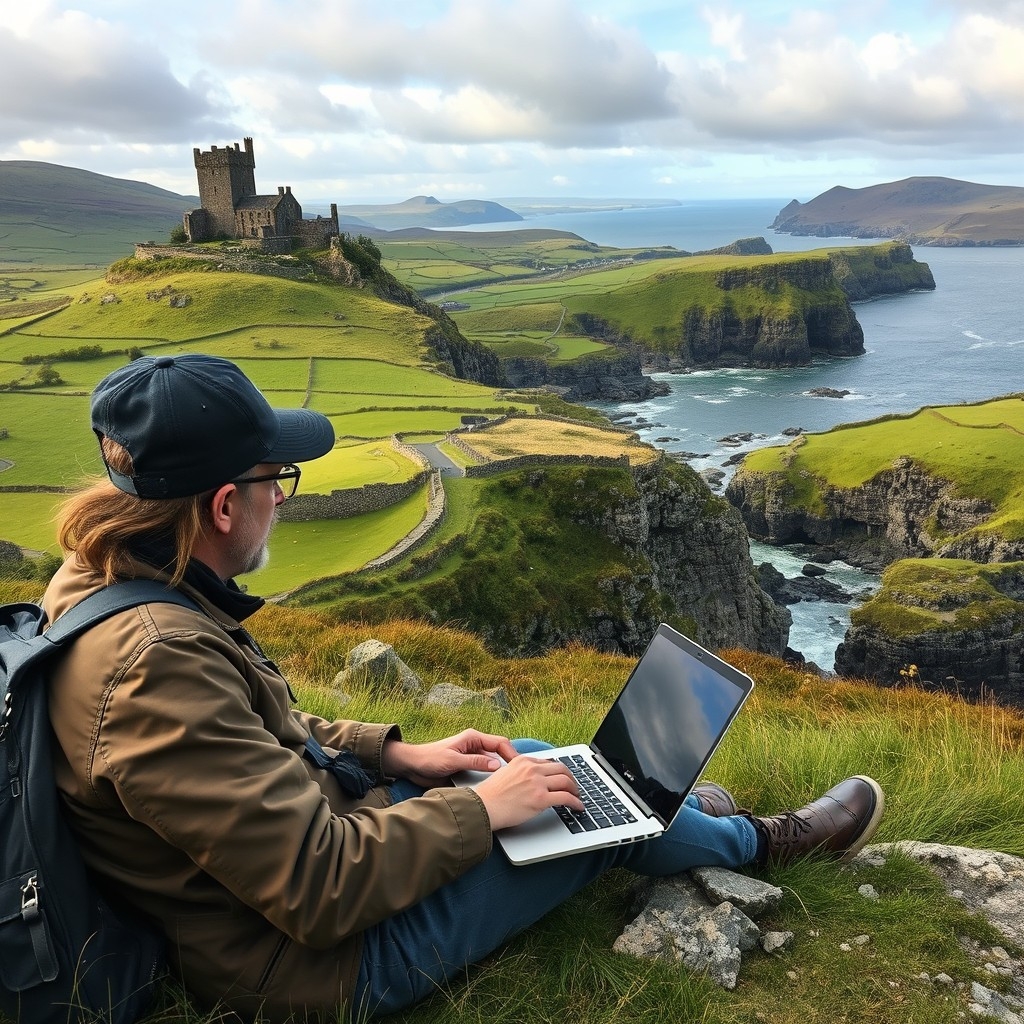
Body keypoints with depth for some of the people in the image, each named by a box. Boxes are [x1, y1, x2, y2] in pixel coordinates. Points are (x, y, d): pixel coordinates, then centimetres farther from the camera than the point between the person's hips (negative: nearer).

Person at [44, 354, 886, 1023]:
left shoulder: (105, 579, -5)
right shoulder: (157, 664, -36)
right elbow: (324, 892, -31)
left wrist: (397, 754, 3)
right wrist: (480, 808, -18)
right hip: (320, 956, -8)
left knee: (530, 760, 17)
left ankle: (675, 812, 44)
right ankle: (765, 840, 35)